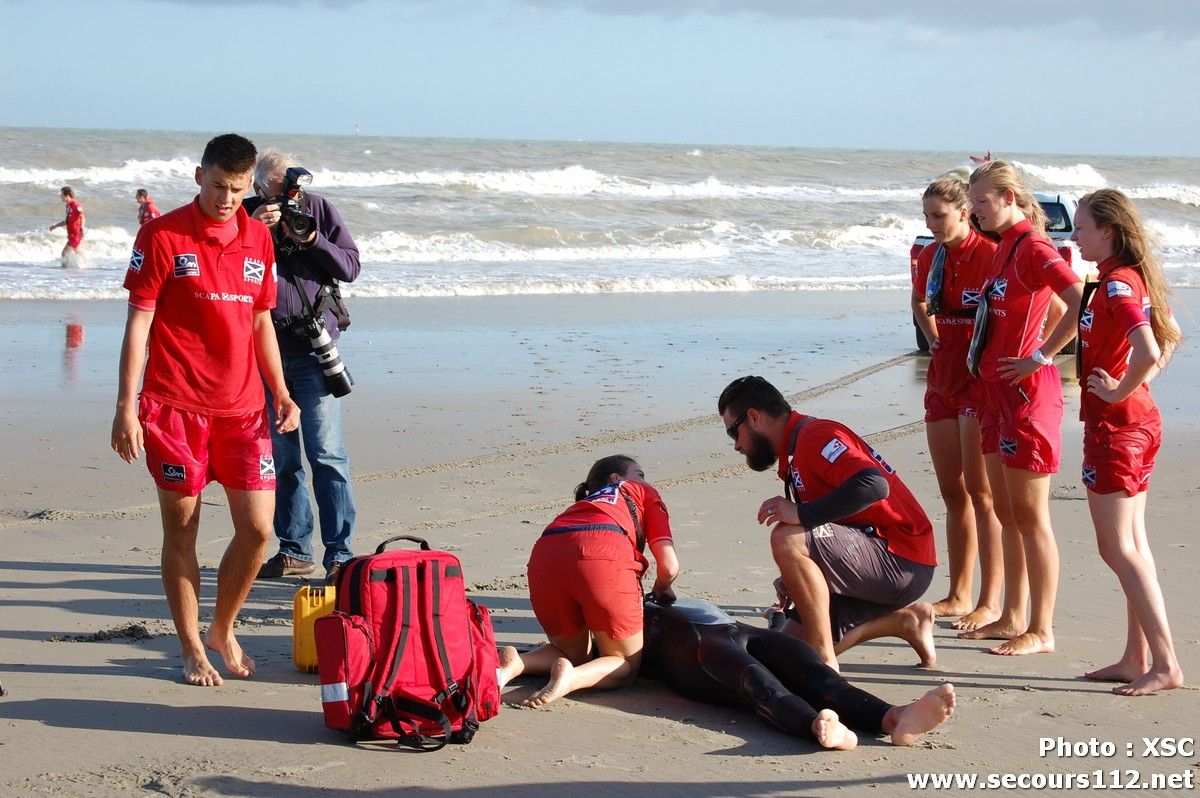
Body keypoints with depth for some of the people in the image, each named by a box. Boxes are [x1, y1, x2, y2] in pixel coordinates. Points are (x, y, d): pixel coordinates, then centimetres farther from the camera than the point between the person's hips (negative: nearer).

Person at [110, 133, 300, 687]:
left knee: (257, 528, 0)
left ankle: (223, 630, 23)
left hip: (242, 408, 4)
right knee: (181, 530, 4)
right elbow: (138, 322, -5)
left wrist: (281, 392, 11)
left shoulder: (258, 238, 11)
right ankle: (191, 648, 18)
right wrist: (125, 407, -9)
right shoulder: (163, 236, -4)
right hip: (176, 407, -4)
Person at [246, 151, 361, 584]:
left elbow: (350, 266, 1)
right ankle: (294, 549, 19)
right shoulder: (247, 214, 4)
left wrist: (312, 239, -14)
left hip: (314, 348, -2)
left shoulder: (318, 208, 2)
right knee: (280, 456, 9)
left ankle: (339, 555, -5)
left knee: (326, 453, -8)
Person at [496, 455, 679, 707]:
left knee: (574, 652, 27)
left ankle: (513, 663, -1)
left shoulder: (582, 505, 42)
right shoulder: (645, 492, 30)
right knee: (625, 665, 15)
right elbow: (669, 567, 17)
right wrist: (662, 589, 39)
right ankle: (569, 678, -15)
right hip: (605, 555, -4)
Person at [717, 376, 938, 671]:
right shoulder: (794, 455, 19)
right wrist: (793, 582, 13)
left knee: (787, 538, -28)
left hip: (902, 561, -10)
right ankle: (905, 620, 14)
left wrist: (801, 513, -29)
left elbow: (873, 485, -31)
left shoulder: (815, 435, -14)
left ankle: (825, 663, -22)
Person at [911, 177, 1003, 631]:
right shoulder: (932, 256, 9)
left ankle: (990, 602, -2)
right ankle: (959, 595, 20)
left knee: (980, 493, -7)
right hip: (942, 378, 8)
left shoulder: (990, 253, -14)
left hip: (981, 380, -8)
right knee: (952, 492, 12)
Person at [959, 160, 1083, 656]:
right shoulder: (1005, 247, 14)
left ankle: (1041, 631, 2)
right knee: (1006, 512, 14)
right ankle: (1011, 618, 23)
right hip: (997, 390, 10)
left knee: (1030, 516, -4)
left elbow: (1081, 304, -26)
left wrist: (1041, 356, -21)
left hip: (1027, 391, -10)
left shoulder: (1033, 247, -14)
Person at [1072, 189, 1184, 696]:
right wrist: (1140, 382, 13)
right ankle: (1136, 658, 18)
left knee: (1118, 548, -7)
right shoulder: (1134, 278, 11)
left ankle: (1166, 664, -6)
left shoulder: (1116, 283, -19)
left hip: (1116, 423, -10)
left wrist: (1120, 390, -16)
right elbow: (1170, 337, 23)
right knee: (1132, 546, 12)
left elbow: (1147, 351, -31)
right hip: (1140, 421, 10)